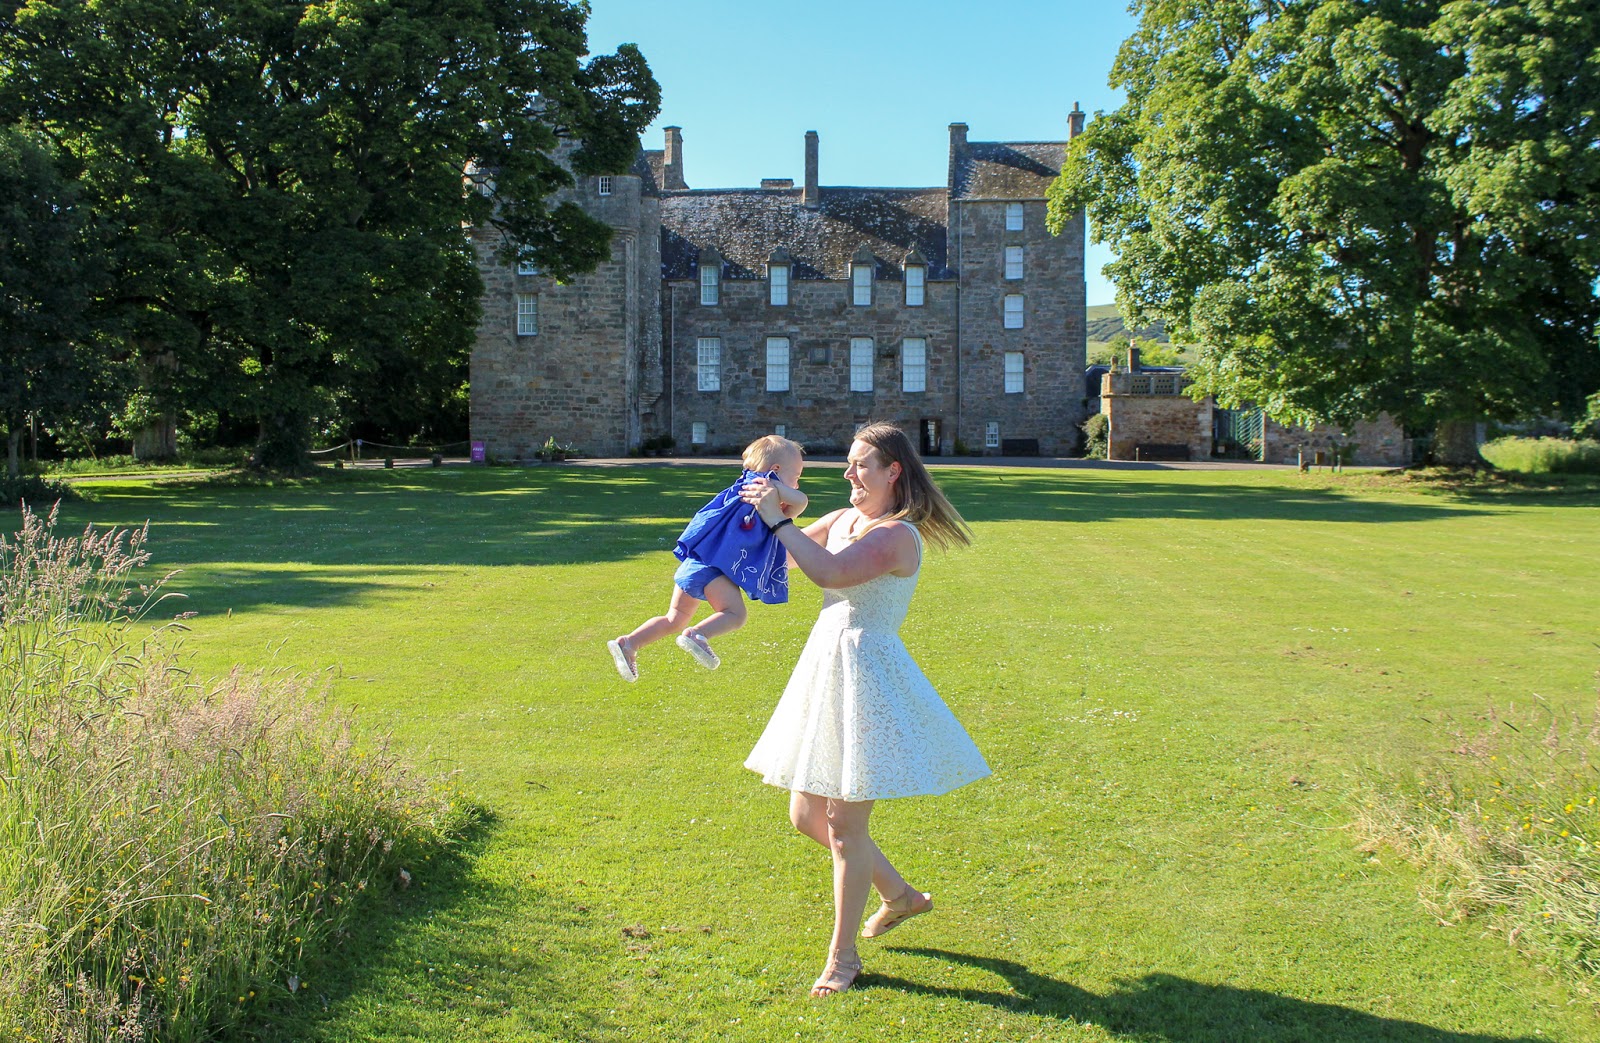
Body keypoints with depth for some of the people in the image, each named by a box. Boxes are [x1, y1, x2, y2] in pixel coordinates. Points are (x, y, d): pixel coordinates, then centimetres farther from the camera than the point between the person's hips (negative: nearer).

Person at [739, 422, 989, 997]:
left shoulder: (897, 535, -16)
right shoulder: (841, 520, 9)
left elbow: (831, 573, -32)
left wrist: (778, 519, -24)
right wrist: (769, 511, 1)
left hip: (866, 678, -9)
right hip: (824, 673, 9)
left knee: (844, 825, 0)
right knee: (807, 816, 15)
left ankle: (842, 955, 19)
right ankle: (899, 894, 36)